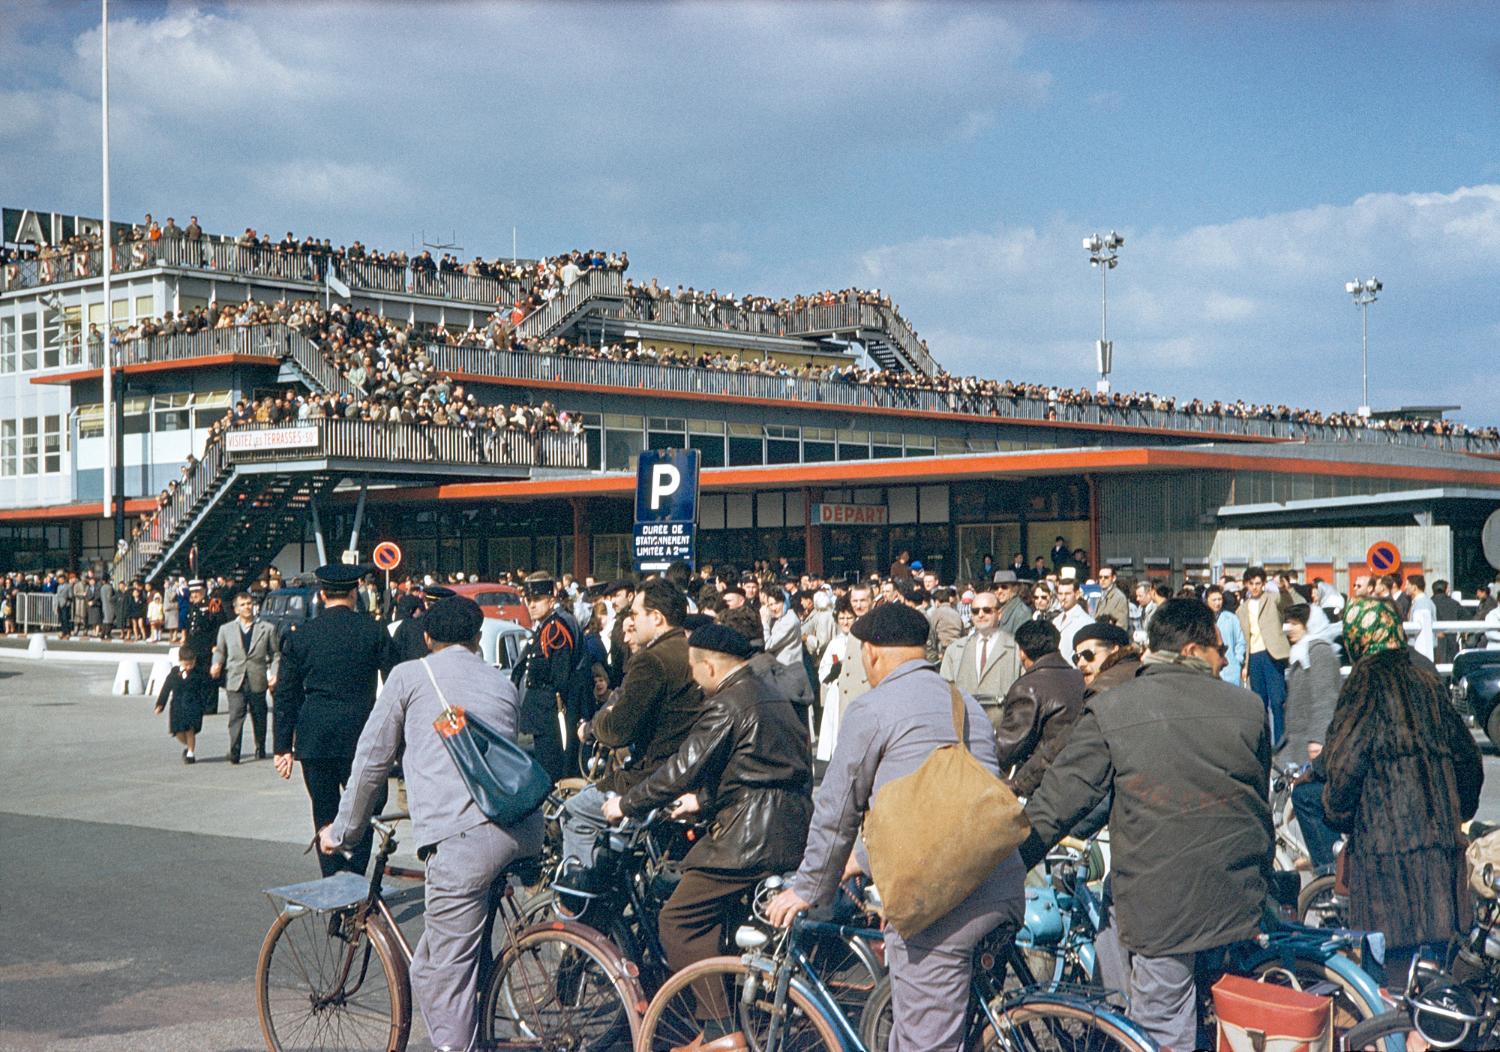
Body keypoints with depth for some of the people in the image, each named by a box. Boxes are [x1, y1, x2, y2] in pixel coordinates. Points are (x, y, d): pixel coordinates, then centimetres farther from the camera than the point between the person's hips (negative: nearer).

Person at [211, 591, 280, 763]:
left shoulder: (267, 628, 8)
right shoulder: (226, 629, 10)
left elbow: (275, 654, 10)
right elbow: (220, 651, 17)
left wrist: (274, 674, -4)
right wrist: (217, 664, -4)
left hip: (258, 681, 1)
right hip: (235, 680, -1)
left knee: (259, 717, 12)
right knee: (236, 716, -13)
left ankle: (260, 749, 28)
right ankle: (234, 751, -16)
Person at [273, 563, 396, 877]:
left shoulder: (299, 635, 2)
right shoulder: (374, 632, -2)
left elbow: (285, 695, 3)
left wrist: (283, 747, 8)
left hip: (314, 738, 1)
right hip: (360, 734, -1)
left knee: (325, 813, 11)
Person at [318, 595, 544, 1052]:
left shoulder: (410, 676, 14)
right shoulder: (502, 681, 28)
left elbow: (372, 760, 17)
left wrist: (343, 831, 30)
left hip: (463, 834, -6)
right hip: (525, 830, 6)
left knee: (441, 975, -3)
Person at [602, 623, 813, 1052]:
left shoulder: (727, 705, -13)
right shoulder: (770, 694, 16)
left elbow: (682, 770, -16)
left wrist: (625, 804, -5)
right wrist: (704, 799, 33)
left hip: (750, 837, -10)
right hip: (790, 833, 10)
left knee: (678, 921, -4)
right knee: (714, 919, 21)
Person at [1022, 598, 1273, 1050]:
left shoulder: (1109, 711, -6)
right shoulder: (1248, 707, 3)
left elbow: (1057, 801, -8)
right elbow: (1261, 805, 13)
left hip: (1157, 904, -3)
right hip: (1235, 903, 3)